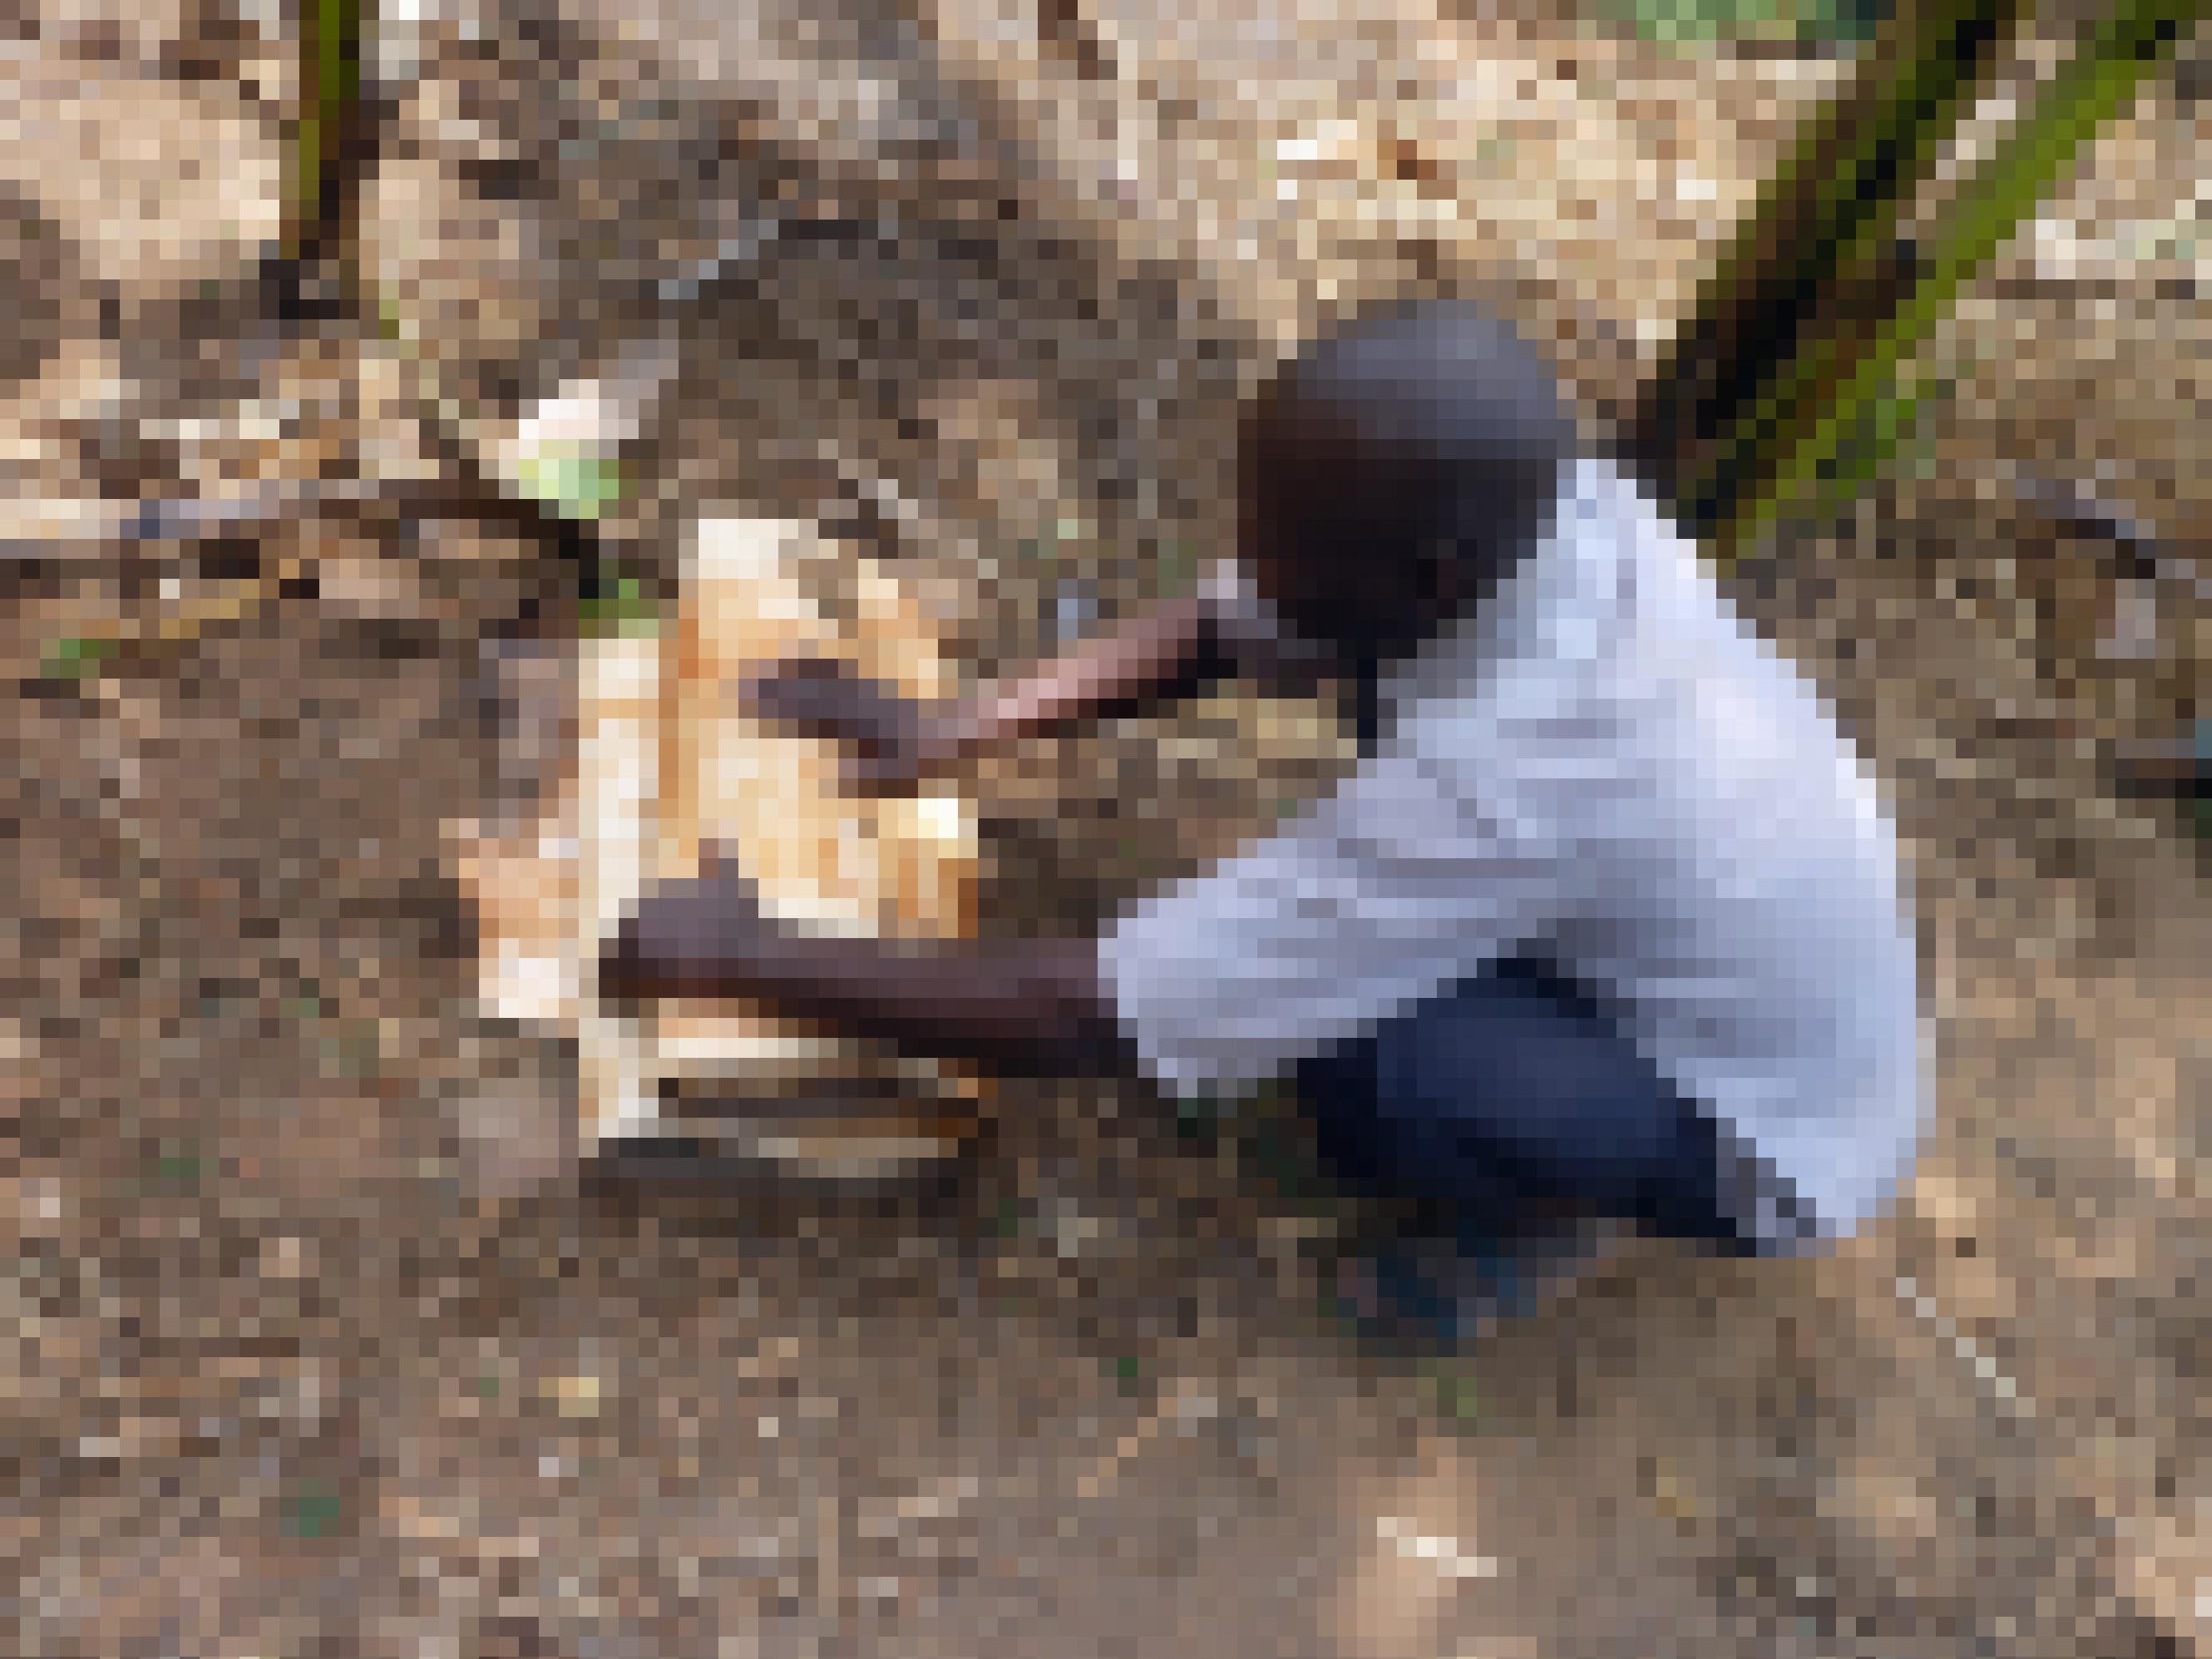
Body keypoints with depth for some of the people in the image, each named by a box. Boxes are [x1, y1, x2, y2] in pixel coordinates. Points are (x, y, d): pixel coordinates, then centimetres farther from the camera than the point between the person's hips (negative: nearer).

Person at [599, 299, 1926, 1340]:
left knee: (1349, 1057, -31)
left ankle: (1552, 1200, 2)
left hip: (1766, 1132, -6)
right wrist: (955, 731, -11)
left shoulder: (1501, 777, -41)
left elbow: (1107, 1019, -36)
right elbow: (1222, 628, -4)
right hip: (1766, 964, 7)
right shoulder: (1523, 499, -19)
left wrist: (748, 958, -26)